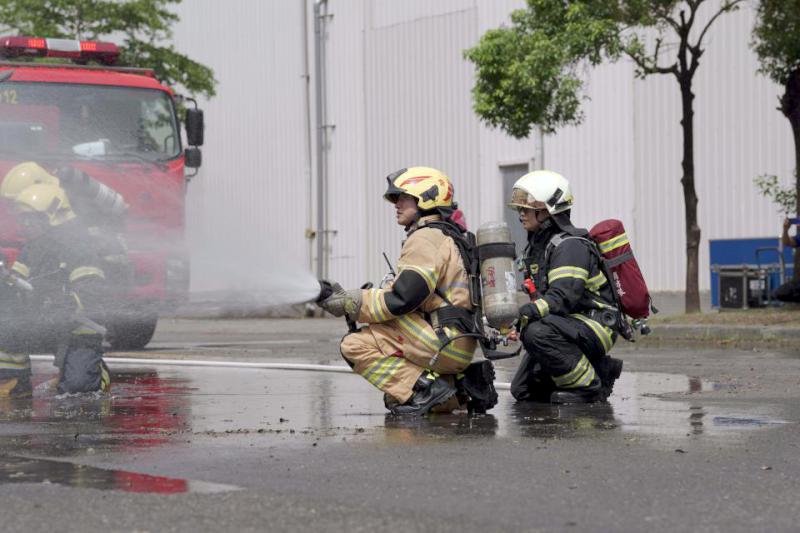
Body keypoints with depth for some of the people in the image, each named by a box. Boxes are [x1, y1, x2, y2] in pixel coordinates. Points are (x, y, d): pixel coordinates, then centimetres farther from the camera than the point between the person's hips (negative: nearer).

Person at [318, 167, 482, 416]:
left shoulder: (425, 239, -10)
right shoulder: (446, 237, 22)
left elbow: (401, 299, -17)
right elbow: (408, 294, 20)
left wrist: (347, 303, -7)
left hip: (445, 344, -10)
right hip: (458, 348, 10)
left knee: (355, 345, -11)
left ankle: (425, 388, -17)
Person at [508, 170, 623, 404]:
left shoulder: (570, 245, -18)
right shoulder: (537, 245, 14)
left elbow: (564, 296, -31)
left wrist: (527, 313, -41)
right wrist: (516, 322, 1)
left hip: (596, 326, -10)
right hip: (570, 326, 10)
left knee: (538, 332, -37)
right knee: (523, 392, 8)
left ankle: (589, 386, -19)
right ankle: (600, 371, 16)